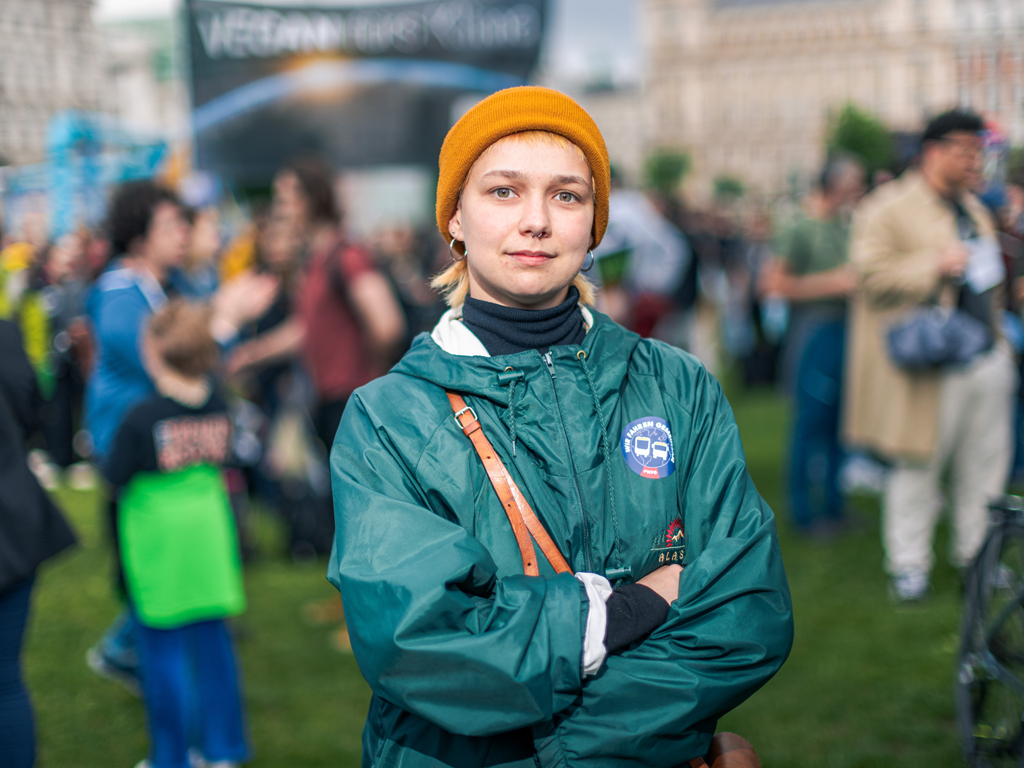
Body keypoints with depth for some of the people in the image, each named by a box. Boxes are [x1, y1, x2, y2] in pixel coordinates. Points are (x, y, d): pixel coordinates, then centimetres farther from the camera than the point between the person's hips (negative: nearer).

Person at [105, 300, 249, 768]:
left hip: (157, 533, -5)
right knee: (210, 636, 15)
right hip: (210, 529, 5)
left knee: (161, 646, 6)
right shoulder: (219, 408, -4)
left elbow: (115, 478, -10)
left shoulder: (142, 419, -18)